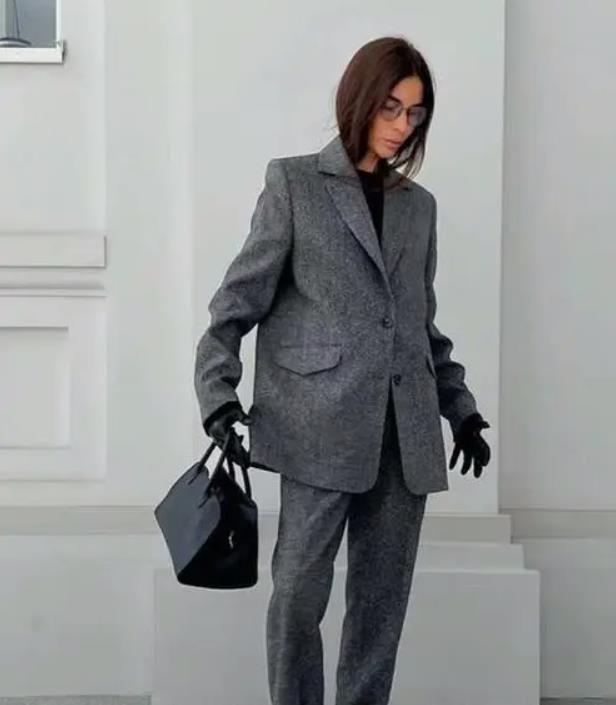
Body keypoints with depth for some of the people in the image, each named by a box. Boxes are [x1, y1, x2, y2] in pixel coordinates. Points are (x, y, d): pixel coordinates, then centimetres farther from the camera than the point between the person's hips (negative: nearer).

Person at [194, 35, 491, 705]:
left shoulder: (419, 205, 17)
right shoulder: (294, 183, 5)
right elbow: (239, 298, 1)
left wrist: (460, 406, 19)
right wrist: (219, 394, -9)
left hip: (405, 431, 4)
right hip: (322, 424, -4)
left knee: (382, 597, 6)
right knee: (299, 588, -4)